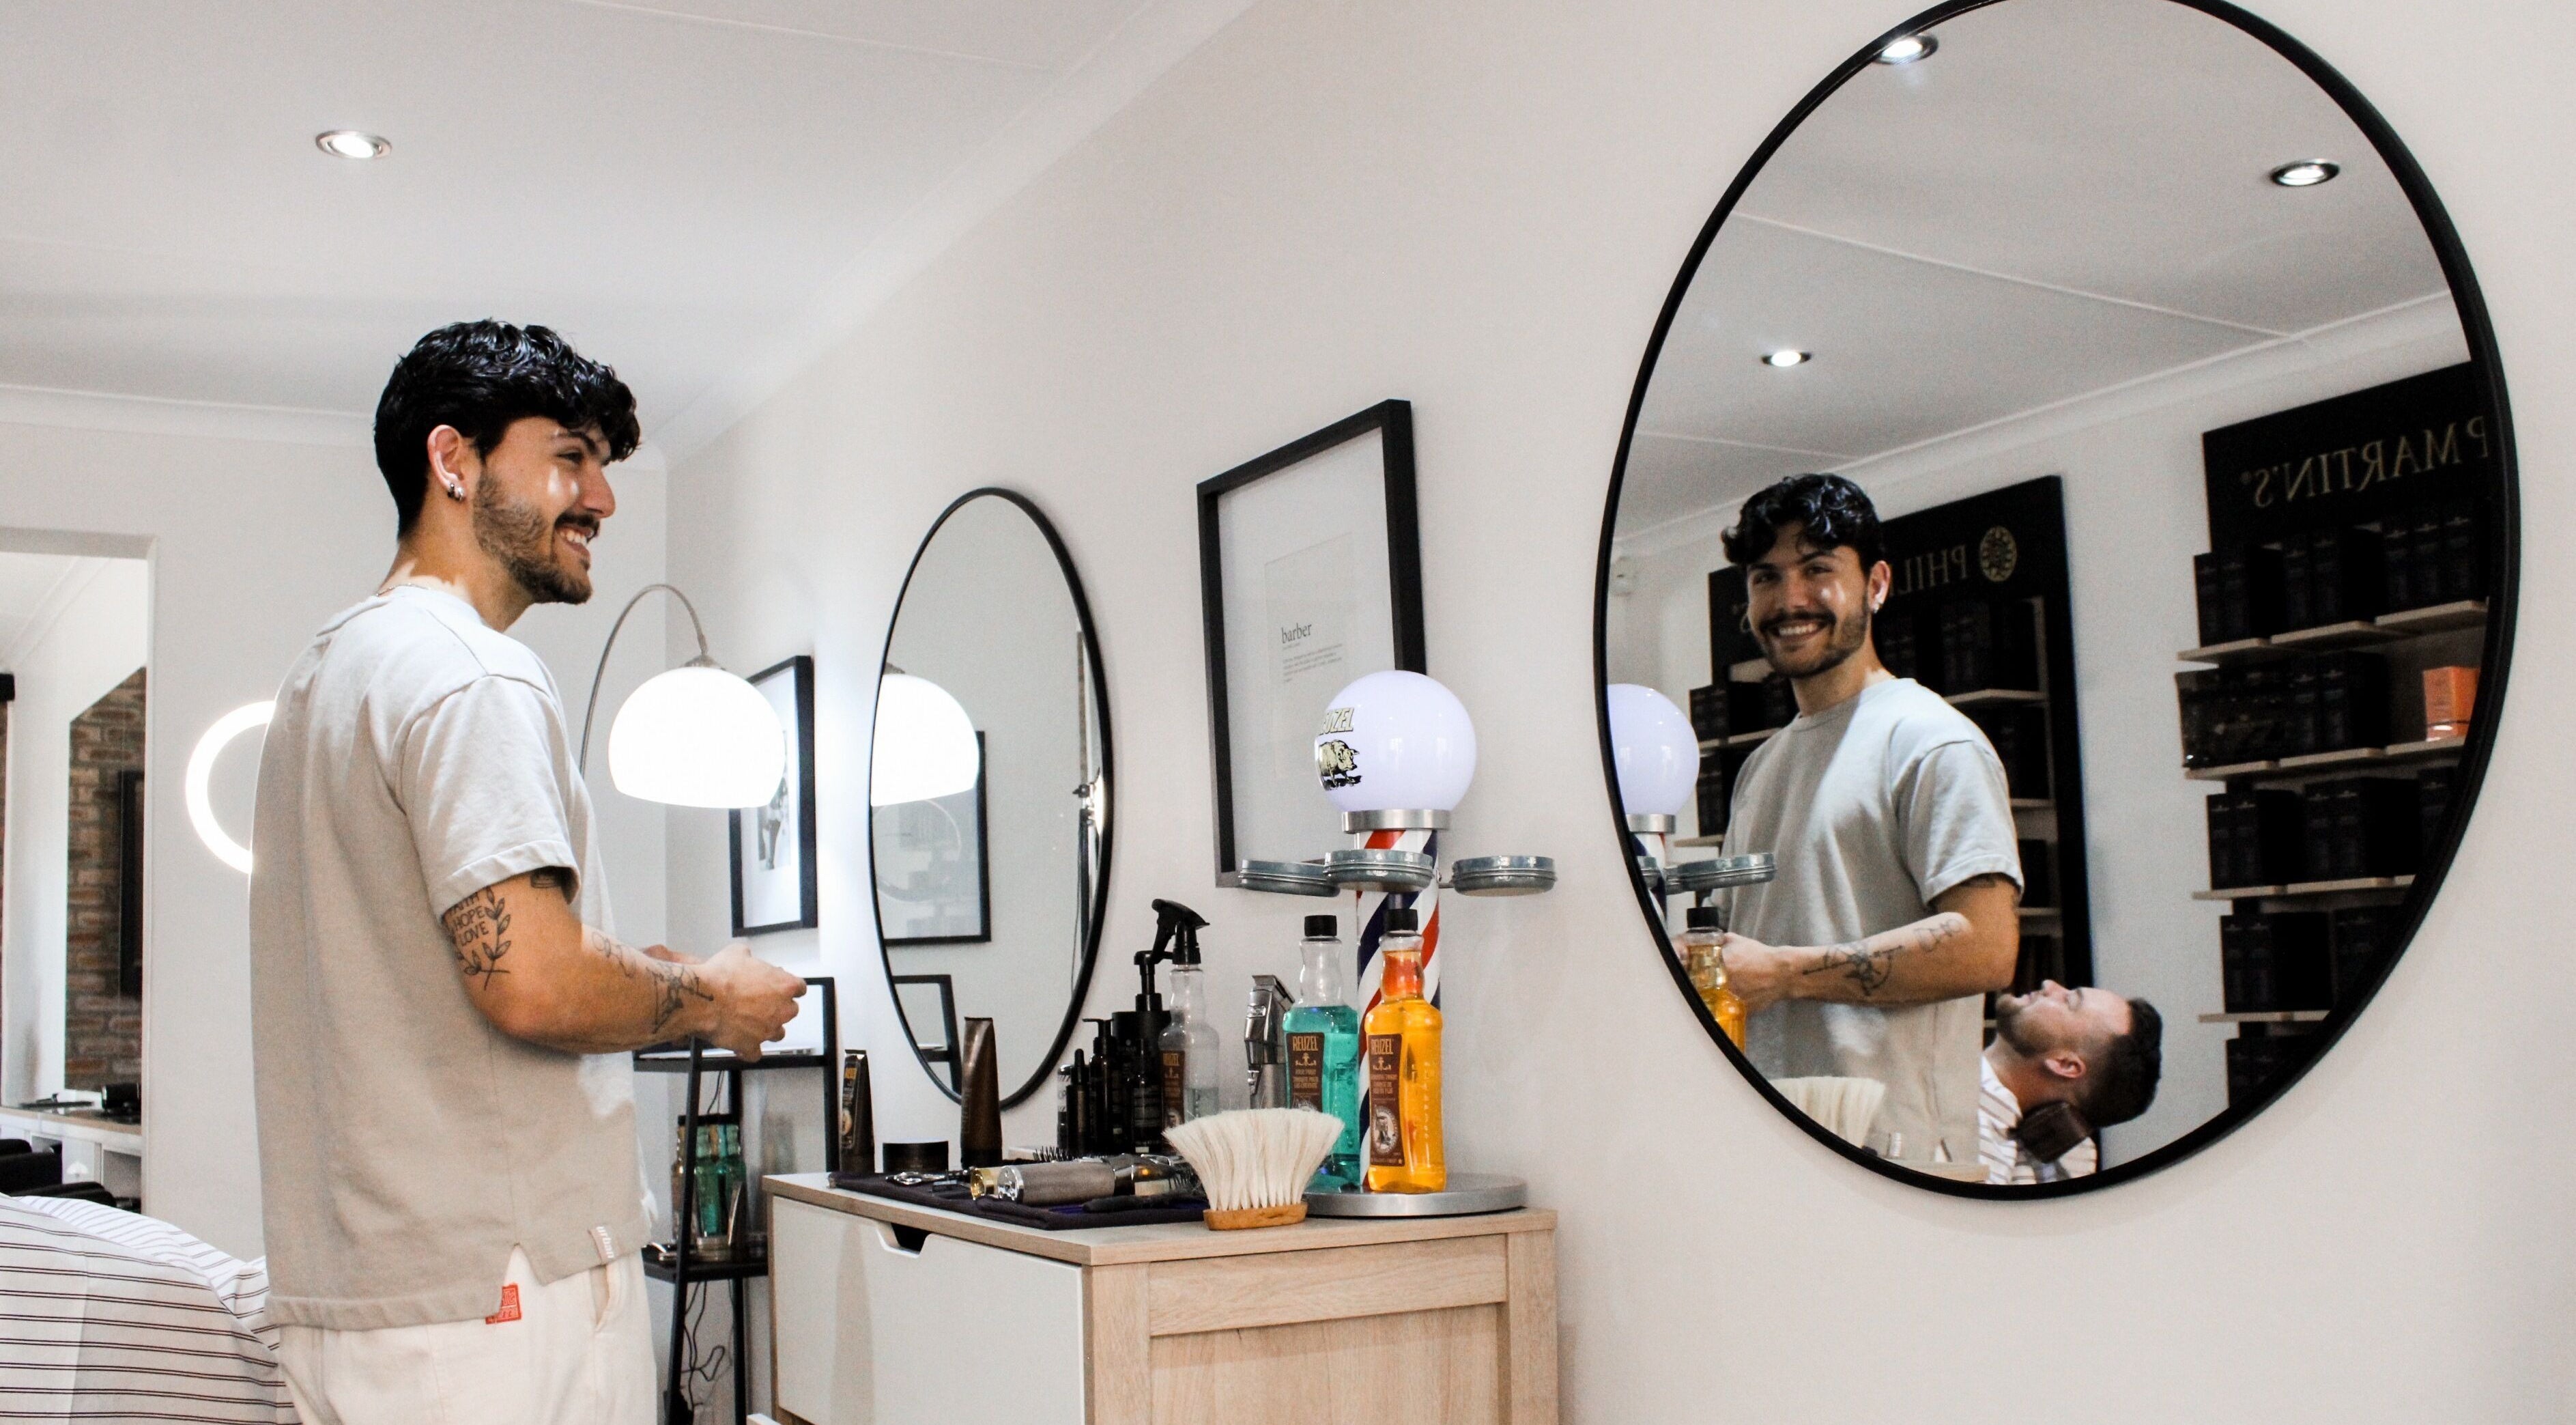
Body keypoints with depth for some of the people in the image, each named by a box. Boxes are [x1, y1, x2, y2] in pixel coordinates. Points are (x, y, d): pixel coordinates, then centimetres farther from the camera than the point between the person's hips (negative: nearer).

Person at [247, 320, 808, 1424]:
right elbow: (532, 982, -24)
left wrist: (629, 976, 16)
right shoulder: (472, 675, -14)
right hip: (501, 1292, -10)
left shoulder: (331, 666, 19)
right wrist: (711, 1000, -7)